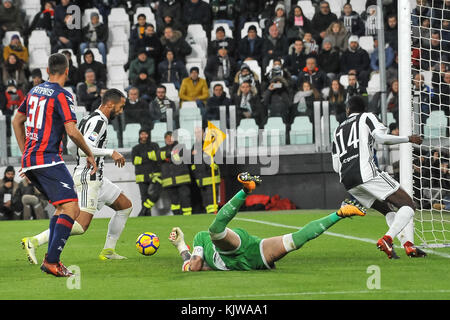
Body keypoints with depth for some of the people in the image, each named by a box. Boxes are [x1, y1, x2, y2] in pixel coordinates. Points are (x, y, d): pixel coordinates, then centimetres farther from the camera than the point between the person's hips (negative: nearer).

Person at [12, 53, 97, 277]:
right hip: (49, 160, -9)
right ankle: (51, 261, -22)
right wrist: (90, 155, -2)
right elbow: (72, 132, -16)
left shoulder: (34, 91, 15)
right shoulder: (61, 95, -9)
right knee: (71, 208, -13)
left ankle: (51, 258, 11)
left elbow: (17, 121, 25)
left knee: (62, 207, 18)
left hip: (29, 160, 9)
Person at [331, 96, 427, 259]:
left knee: (389, 212, 17)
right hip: (366, 171, -6)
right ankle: (387, 238, -30)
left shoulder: (338, 130, 27)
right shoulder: (366, 117, 12)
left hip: (347, 181, 6)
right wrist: (408, 139, 6)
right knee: (408, 206, -7)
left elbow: (336, 166, 22)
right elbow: (381, 138, -5)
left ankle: (408, 244, -7)